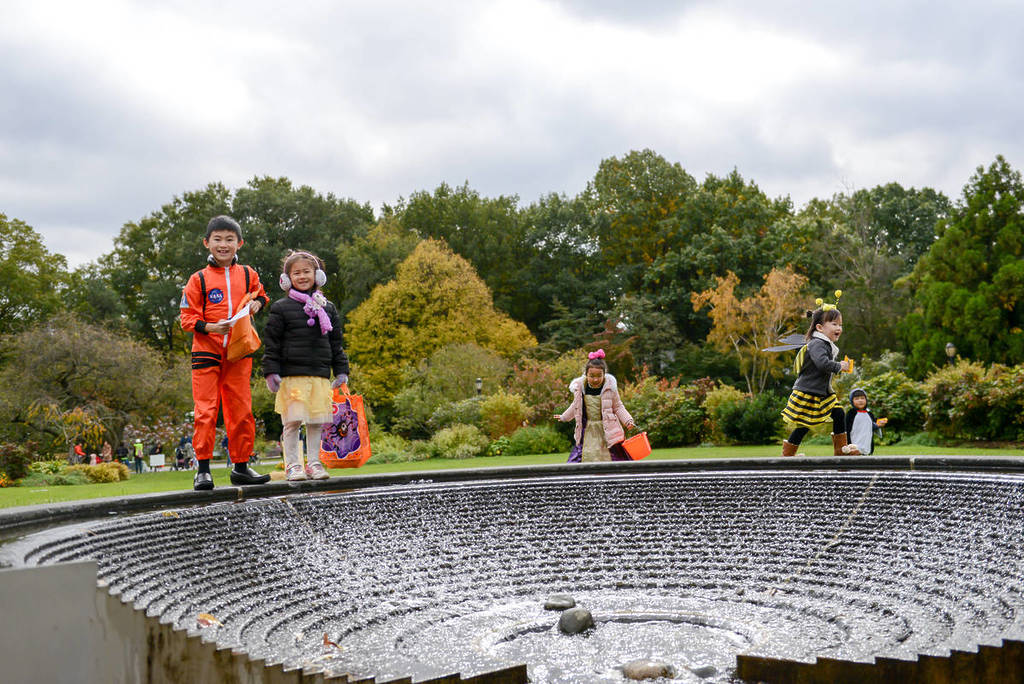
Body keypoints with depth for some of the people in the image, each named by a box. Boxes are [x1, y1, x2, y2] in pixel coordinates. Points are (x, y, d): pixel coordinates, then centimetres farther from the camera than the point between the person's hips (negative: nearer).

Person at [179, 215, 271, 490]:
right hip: (207, 353, -3)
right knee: (206, 411, -5)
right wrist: (211, 327, -18)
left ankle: (241, 467, 17)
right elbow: (188, 318, -1)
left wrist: (257, 303, 3)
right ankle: (203, 468, 3)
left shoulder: (248, 275, 8)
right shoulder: (198, 279, -1)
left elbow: (260, 295, 27)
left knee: (242, 411, 6)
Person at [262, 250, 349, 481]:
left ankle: (313, 462, 15)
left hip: (320, 375, 3)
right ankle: (292, 464, 4)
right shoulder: (281, 308, 3)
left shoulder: (326, 308, 14)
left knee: (316, 422, 5)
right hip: (291, 374, -3)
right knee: (292, 421, -5)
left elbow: (336, 343, 18)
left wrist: (341, 371, 12)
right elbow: (271, 342, 1)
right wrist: (271, 371, -7)